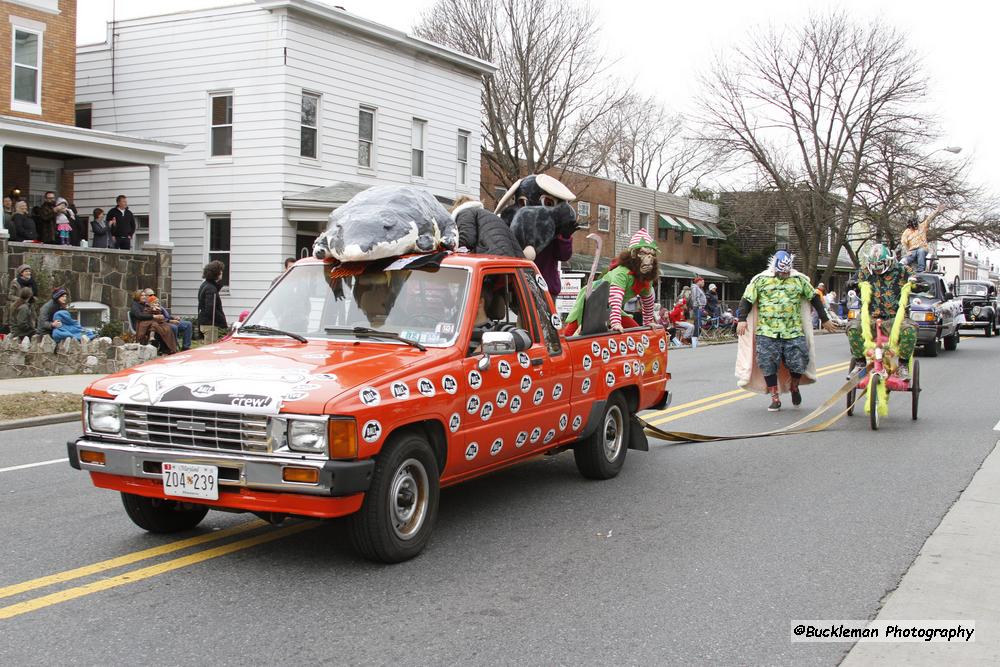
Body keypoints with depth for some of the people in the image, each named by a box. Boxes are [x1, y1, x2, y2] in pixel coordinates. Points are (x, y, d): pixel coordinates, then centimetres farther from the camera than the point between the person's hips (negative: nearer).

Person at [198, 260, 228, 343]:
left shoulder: (205, 285, 14)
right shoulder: (211, 289, -17)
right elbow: (211, 310, -23)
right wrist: (224, 323, -18)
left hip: (204, 323, 10)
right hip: (210, 324, -10)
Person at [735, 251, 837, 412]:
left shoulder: (799, 280, 9)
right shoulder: (760, 280, 3)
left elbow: (814, 298, 17)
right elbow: (747, 300, 3)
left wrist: (825, 319, 19)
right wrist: (742, 319, -10)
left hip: (794, 332, 1)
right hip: (767, 332, -1)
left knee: (798, 363, -2)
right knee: (768, 366, -3)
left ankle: (794, 387, 29)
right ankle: (775, 399, 9)